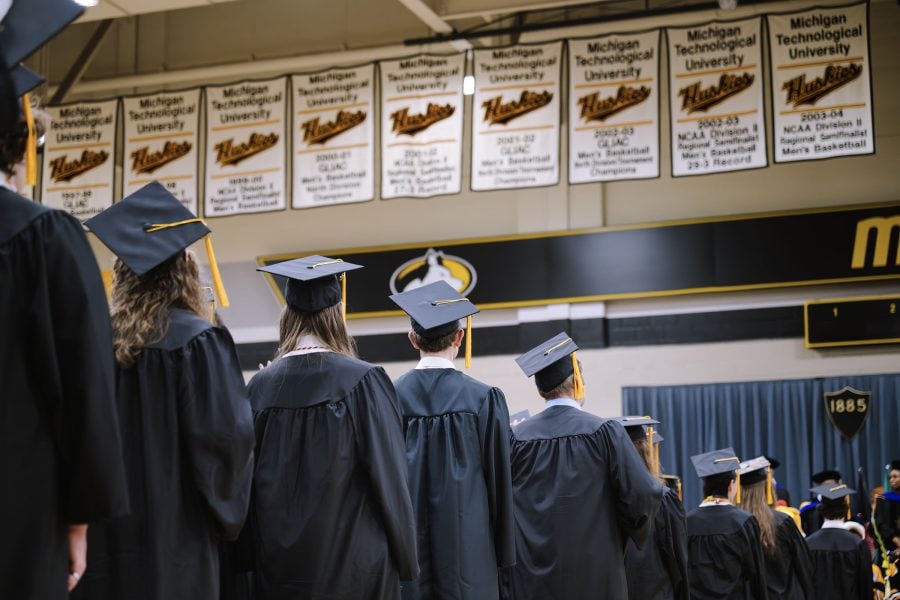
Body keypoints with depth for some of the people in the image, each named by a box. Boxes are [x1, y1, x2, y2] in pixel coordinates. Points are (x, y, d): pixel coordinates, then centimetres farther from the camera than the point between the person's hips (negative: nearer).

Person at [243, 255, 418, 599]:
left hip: (279, 562, 3)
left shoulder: (261, 386, -1)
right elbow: (391, 478, -8)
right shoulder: (362, 381, -11)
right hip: (352, 560, -3)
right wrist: (404, 558, 2)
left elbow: (251, 481, 5)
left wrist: (258, 553, 16)